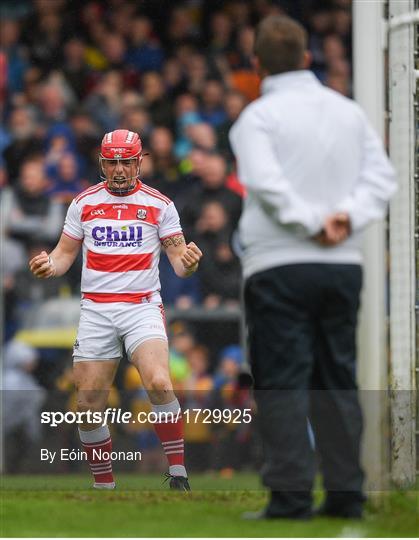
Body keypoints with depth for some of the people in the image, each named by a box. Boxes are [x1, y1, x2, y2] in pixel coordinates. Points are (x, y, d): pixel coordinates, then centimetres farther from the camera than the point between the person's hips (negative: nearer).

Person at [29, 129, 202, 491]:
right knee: (88, 408, -1)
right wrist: (50, 265, -10)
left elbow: (178, 259, 2)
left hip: (142, 307, -2)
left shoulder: (159, 205, 2)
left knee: (158, 383, -26)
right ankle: (104, 486, 16)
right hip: (96, 309, 2)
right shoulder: (84, 203, 8)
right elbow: (65, 254, 13)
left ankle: (178, 475, -16)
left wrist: (187, 261, -21)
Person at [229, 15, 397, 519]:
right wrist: (347, 216, -7)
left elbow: (266, 181, -19)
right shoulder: (349, 111, 12)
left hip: (279, 265, -5)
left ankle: (290, 493, -10)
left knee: (282, 382, -4)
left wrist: (313, 223, -14)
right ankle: (345, 492, 9)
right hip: (345, 265, 5)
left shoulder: (258, 117, -5)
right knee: (337, 378, 12)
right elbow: (381, 176, 5)